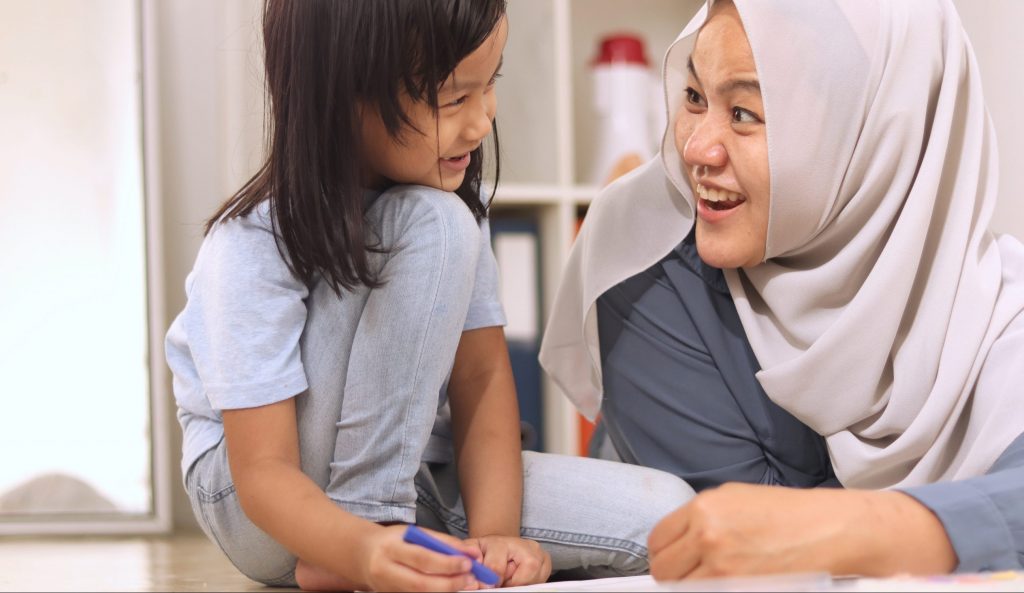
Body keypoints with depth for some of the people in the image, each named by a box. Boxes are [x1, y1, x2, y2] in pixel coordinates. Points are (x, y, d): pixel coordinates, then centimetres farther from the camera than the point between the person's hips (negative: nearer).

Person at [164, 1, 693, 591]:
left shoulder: (456, 197, -5)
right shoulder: (253, 246, -24)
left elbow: (483, 375, -7)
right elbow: (264, 472, -27)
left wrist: (492, 533, -24)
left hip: (404, 475, 6)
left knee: (665, 514, -18)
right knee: (434, 225, -28)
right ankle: (356, 541, -22)